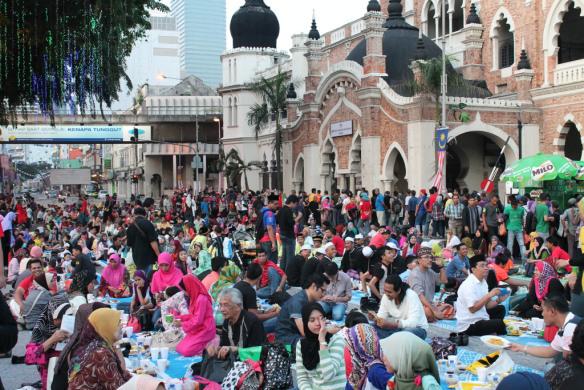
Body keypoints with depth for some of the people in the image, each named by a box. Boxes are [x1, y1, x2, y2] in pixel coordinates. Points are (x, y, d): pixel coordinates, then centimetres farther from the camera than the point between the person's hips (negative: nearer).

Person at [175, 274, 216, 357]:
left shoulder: (201, 299, -22)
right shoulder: (195, 297, 10)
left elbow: (198, 320, -21)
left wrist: (182, 324, -11)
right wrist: (180, 318, 9)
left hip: (204, 331, -10)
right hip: (197, 330, 10)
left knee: (186, 351, -20)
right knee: (179, 348, 4)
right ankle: (205, 347, 7)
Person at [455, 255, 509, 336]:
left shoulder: (483, 281, 8)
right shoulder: (468, 285, -20)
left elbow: (486, 305, 11)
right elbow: (473, 309, -27)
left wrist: (498, 301, -6)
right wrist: (489, 295, -28)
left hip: (481, 318, 10)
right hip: (468, 326, -10)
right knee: (500, 323, -22)